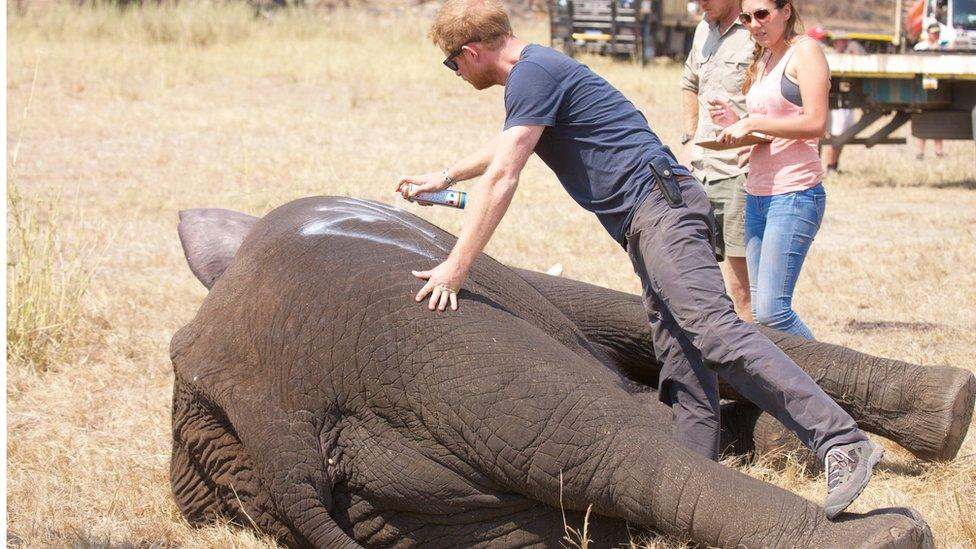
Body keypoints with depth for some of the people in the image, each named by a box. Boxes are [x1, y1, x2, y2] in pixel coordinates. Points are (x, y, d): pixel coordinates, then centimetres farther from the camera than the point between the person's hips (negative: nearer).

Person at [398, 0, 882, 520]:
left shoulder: (534, 73, -8)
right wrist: (444, 176, 55)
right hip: (648, 222, 11)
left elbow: (502, 178, -13)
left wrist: (454, 268, -10)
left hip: (658, 202, -11)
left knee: (712, 329, -24)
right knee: (683, 367, 2)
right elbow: (507, 145, 45)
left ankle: (841, 443, -33)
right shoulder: (535, 71, 24)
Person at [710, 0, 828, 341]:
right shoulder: (762, 60, 20)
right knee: (758, 309, 6)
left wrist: (751, 124, -15)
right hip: (757, 195, 9)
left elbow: (815, 123, -16)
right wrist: (735, 123, 7)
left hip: (795, 195, -9)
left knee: (770, 311, -15)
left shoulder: (805, 51, -5)